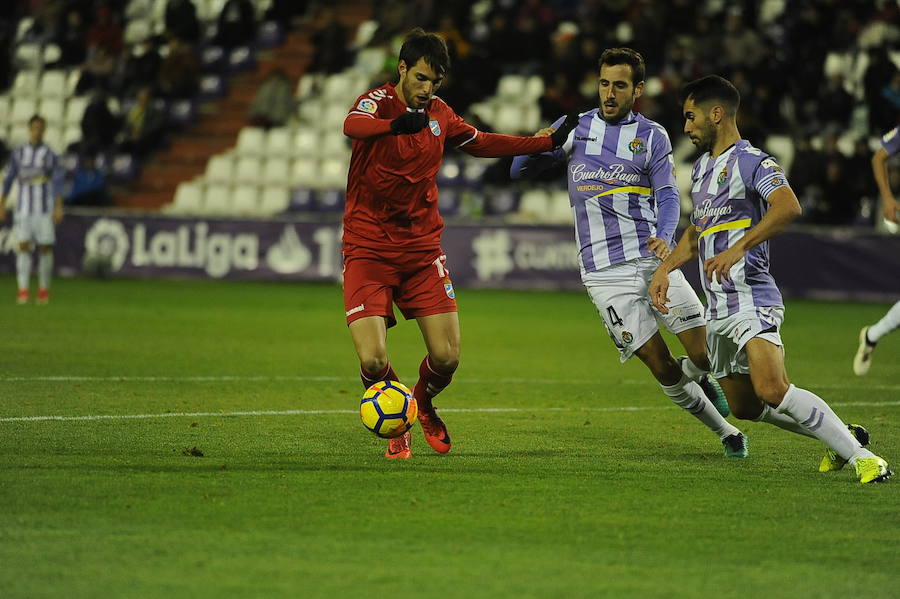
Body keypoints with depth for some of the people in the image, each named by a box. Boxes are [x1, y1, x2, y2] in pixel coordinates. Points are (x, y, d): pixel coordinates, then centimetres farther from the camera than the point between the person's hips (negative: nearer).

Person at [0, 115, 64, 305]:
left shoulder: (51, 155, -2)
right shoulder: (18, 153, 5)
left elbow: (58, 182, -6)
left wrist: (58, 207, -17)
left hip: (45, 209, -1)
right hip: (24, 209, 1)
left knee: (45, 247, 2)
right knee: (23, 247, -8)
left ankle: (44, 289, 14)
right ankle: (23, 291, -11)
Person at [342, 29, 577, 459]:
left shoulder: (439, 114, 7)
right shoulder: (378, 101, -10)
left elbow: (479, 143, 27)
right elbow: (353, 125, -35)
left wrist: (548, 142, 26)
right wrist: (395, 124, -58)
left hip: (422, 249, 4)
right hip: (368, 250, -4)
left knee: (446, 358, -5)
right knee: (373, 361, -16)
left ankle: (422, 404, 30)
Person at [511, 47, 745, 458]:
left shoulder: (652, 136, 8)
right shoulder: (575, 128, 10)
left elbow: (667, 197, -2)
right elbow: (518, 171, 13)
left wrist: (664, 237, -23)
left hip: (654, 259, 1)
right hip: (605, 272, -1)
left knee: (706, 354, -8)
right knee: (661, 368, -5)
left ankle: (696, 378, 29)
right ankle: (726, 432, 14)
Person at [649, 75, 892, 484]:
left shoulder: (749, 161, -10)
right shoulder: (701, 168, 20)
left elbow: (788, 207, -28)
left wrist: (738, 248, -35)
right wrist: (665, 269, 22)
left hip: (751, 300, -10)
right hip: (717, 308, 10)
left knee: (772, 390, -27)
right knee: (744, 407, 11)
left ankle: (861, 456, -21)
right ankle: (842, 437, 26)